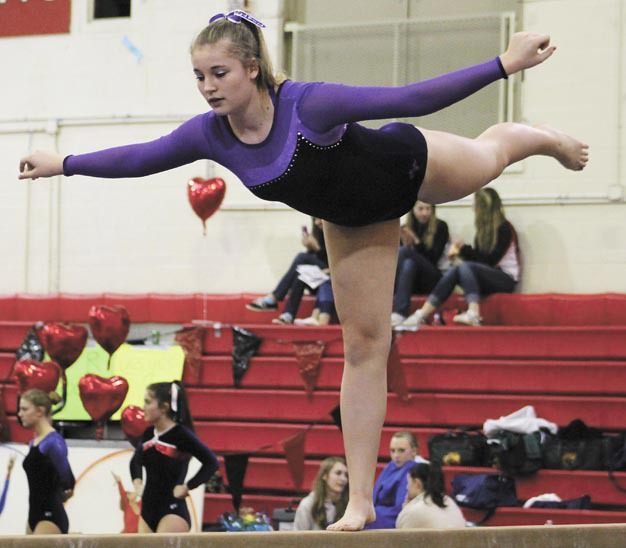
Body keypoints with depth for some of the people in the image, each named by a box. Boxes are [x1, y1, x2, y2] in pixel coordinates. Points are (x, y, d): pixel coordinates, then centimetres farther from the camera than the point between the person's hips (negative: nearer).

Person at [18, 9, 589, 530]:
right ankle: (361, 498, 9)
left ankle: (544, 137, 66)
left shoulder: (305, 104, -40)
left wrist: (503, 64, -42)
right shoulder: (210, 134, -24)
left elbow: (407, 98, -39)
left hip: (406, 168, -5)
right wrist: (63, 164, 2)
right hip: (354, 222, 5)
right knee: (363, 347, 7)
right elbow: (140, 158, -7)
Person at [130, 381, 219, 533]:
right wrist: (137, 482, 12)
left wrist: (186, 487, -18)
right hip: (148, 509, 7)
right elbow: (135, 461, 29)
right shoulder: (148, 434, 9)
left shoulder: (180, 435, -12)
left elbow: (211, 462, -19)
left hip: (173, 510, -7)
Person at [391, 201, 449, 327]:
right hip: (411, 280, 3)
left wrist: (417, 242, -19)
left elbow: (434, 257, -5)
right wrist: (406, 244, -14)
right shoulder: (405, 230, 11)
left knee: (404, 251, -26)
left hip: (430, 280, -3)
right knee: (408, 263, -32)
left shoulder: (440, 227, 5)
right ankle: (401, 312, -50)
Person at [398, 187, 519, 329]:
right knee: (454, 271, -18)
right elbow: (478, 258, 11)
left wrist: (464, 251, -10)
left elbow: (490, 260, -14)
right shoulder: (485, 229, 16)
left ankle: (473, 314, -50)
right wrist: (462, 250, -8)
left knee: (465, 267, -30)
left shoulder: (505, 229, -7)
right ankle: (421, 315, -31)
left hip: (506, 279, -7)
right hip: (489, 277, 7)